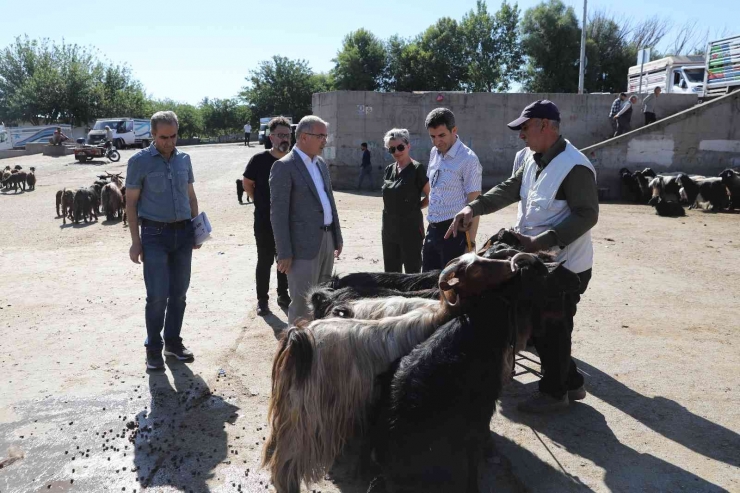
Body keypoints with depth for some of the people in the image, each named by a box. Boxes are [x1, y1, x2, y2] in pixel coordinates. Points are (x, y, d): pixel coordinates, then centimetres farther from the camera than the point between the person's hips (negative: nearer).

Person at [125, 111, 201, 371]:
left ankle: (173, 341, 24)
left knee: (179, 293, 10)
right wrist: (135, 241, -7)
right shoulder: (140, 161, -4)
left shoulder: (184, 159, 8)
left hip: (183, 233, 4)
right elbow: (131, 203, -3)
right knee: (158, 295, -5)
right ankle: (153, 348, 11)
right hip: (155, 234, -4)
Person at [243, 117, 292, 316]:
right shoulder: (259, 160, -10)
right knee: (265, 260, 5)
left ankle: (283, 295, 27)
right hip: (264, 221, -3)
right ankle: (262, 300, 16)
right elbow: (247, 183, 4)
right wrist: (261, 202, 3)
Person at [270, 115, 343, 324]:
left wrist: (337, 237, 18)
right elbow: (278, 212, -14)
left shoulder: (321, 164, 15)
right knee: (302, 303, -2)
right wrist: (284, 253, -16)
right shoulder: (284, 166, -11)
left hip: (326, 240, 8)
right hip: (303, 245, -8)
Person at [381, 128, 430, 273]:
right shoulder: (389, 170, 9)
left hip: (410, 229, -6)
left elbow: (431, 196, -8)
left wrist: (415, 207, 0)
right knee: (391, 272, 12)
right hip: (389, 229, 6)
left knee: (412, 272, 1)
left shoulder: (417, 169, -10)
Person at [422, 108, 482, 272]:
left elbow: (473, 204, -15)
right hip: (433, 229, 7)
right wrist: (431, 226, 18)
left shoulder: (468, 160, -14)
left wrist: (470, 242, -18)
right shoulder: (434, 153, 8)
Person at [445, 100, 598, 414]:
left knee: (552, 331, 4)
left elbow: (586, 216, -25)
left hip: (565, 268, -10)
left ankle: (554, 392, 24)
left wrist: (538, 242, -30)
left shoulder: (574, 166, -21)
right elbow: (509, 189, 9)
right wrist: (474, 207, -7)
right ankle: (570, 382, 35)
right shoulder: (534, 161, 10)